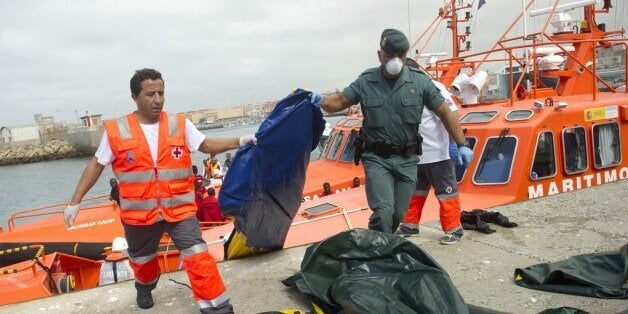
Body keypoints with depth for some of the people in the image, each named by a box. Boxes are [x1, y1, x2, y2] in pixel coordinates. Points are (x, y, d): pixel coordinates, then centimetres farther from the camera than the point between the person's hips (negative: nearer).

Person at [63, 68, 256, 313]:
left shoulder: (179, 124, -3)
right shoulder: (116, 130, -7)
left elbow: (207, 146, 4)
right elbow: (96, 165, 2)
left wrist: (238, 142, -9)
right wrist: (75, 202, 3)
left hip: (179, 209, -1)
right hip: (139, 213, 1)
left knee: (199, 258, -11)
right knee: (142, 259, 25)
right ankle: (145, 287, 59)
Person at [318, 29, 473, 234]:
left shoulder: (419, 81, -2)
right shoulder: (366, 82, -3)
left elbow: (445, 113, 2)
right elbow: (340, 101, 0)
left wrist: (462, 145, -2)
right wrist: (321, 100, -23)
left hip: (407, 159, 2)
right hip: (377, 159, -2)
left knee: (398, 214, 10)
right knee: (383, 212, -17)